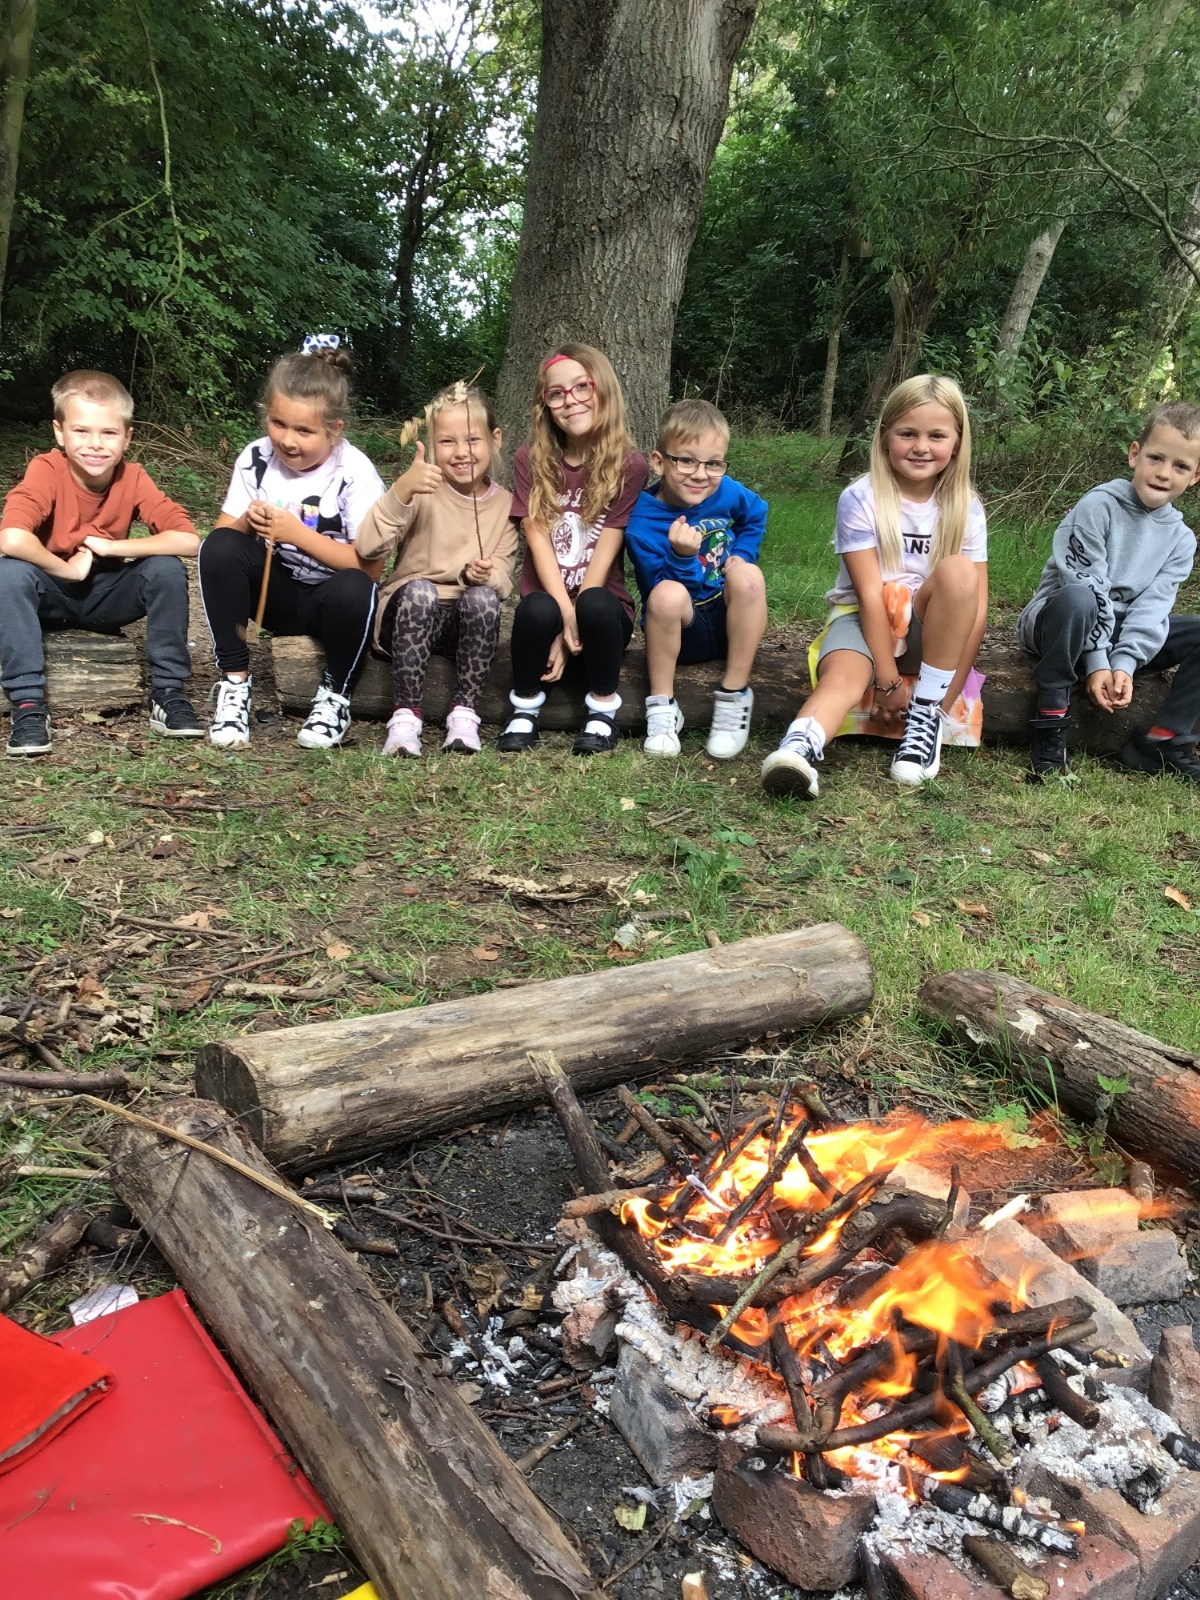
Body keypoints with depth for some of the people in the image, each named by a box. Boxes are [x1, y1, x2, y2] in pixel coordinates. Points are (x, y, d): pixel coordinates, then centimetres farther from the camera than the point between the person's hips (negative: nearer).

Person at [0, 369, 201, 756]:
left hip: (106, 594, 2)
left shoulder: (133, 478, -15)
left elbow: (189, 540, -27)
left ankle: (168, 694, -13)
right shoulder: (46, 470, -22)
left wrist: (110, 547, -27)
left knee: (167, 569, -24)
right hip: (52, 592, -2)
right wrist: (69, 569, -27)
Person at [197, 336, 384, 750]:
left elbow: (369, 564, -20)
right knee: (218, 548, -24)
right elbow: (224, 534, 2)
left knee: (354, 589, -37)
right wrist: (247, 523, -22)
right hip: (274, 591, 3)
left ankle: (336, 696, -10)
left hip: (329, 601, -3)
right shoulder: (256, 459, -4)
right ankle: (234, 682, -16)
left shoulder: (355, 474, -15)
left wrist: (297, 533, -27)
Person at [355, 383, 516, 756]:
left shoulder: (504, 504, 3)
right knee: (419, 590, -34)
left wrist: (486, 576, -25)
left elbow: (502, 578, -1)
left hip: (470, 621, 2)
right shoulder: (423, 491, -7)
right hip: (410, 612, -2)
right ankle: (406, 715, -27)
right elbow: (367, 548, -21)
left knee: (483, 597, -30)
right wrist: (401, 490, -34)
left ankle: (464, 712, -19)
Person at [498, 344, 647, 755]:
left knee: (595, 606, -36)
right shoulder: (531, 458, 0)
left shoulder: (629, 465, -6)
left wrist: (576, 621, -18)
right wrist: (565, 613, -20)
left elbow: (605, 551, -11)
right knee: (537, 610, -34)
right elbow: (538, 539, -8)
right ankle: (525, 708, -9)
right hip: (549, 598, 1)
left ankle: (603, 709, -12)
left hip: (602, 604, -1)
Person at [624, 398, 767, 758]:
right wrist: (681, 557, -38)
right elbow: (664, 596, -21)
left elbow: (756, 516, 17)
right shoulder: (642, 522, -19)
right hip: (682, 631, -3)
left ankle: (734, 697, -18)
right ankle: (662, 707, -17)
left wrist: (741, 557, 2)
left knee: (747, 574, -29)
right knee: (667, 594, -36)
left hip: (730, 621, 3)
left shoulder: (728, 493, -8)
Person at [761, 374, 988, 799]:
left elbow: (976, 608, -7)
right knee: (842, 678, -35)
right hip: (862, 619, -2)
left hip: (930, 630, 2)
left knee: (958, 571, -28)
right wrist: (889, 681, -20)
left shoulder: (966, 509, -3)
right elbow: (870, 594, -16)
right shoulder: (860, 500, -10)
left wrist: (947, 693, -15)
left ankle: (927, 711, -22)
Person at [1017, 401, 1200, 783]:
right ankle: (1050, 725, -28)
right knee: (1078, 598, -40)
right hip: (1063, 622, -6)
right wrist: (1097, 661, -26)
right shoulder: (1099, 507, -15)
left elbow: (1152, 607, -7)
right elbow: (1087, 587, -21)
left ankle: (1162, 741, -7)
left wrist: (1123, 662, -23)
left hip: (1122, 630, 6)